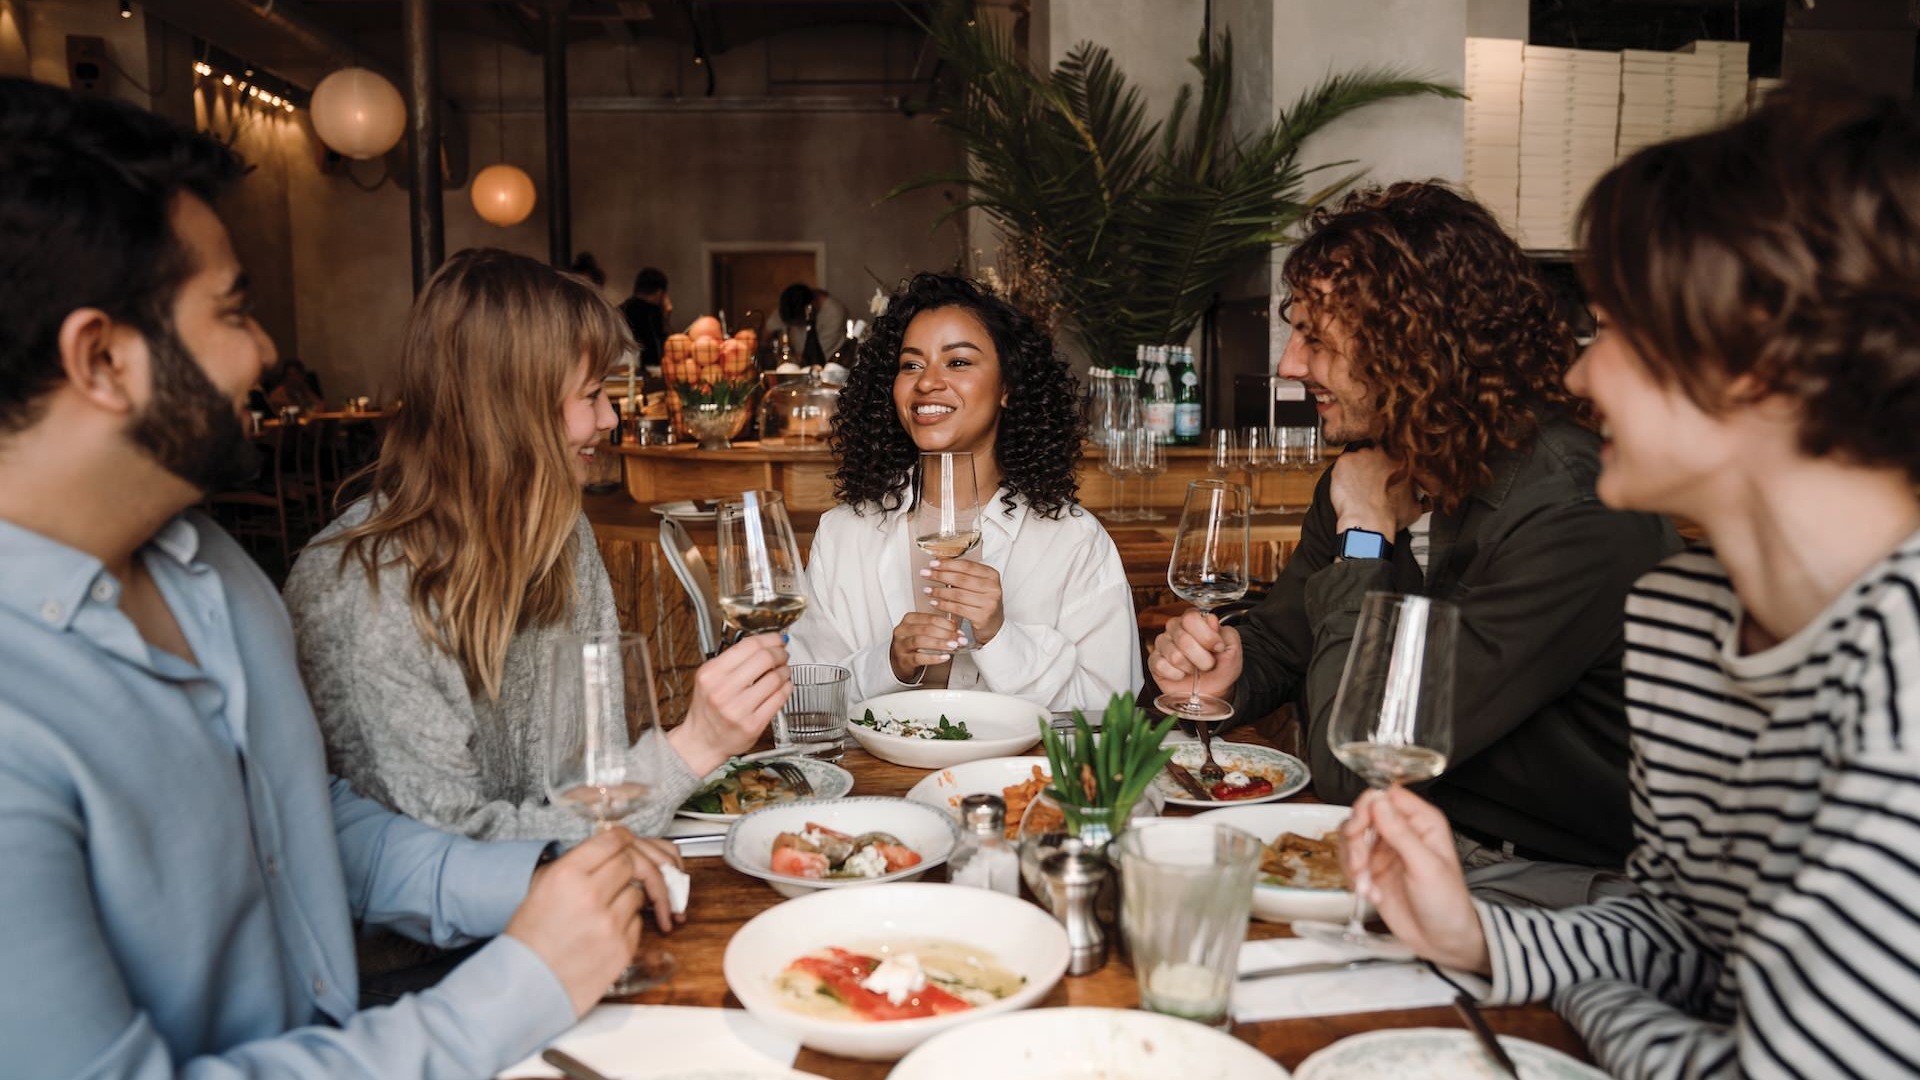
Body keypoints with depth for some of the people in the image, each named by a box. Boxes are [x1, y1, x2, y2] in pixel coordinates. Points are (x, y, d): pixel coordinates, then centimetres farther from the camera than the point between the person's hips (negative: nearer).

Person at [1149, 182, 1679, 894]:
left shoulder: (1573, 520, -25)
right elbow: (1279, 638, 14)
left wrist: (1365, 539, -18)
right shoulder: (1377, 468, 1)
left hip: (1545, 880, -7)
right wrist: (1221, 668, -9)